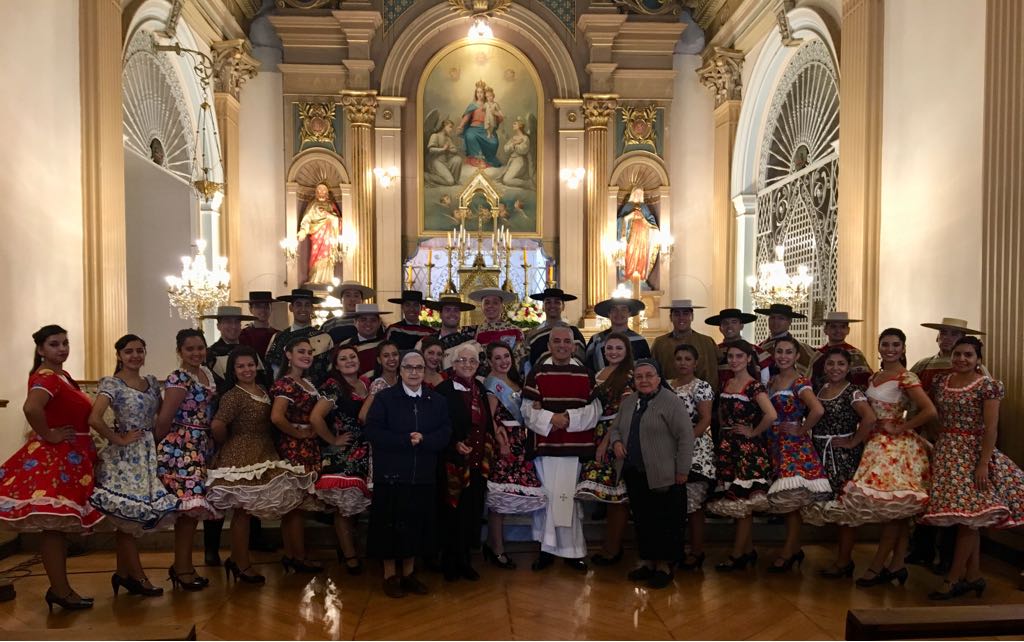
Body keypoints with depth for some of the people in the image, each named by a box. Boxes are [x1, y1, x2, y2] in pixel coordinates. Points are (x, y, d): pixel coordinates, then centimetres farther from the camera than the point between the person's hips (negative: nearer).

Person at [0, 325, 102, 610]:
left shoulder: (62, 375, 13)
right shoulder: (46, 377, -17)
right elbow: (31, 408, -37)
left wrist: (87, 447, 13)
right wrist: (47, 435, -23)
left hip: (70, 458, 10)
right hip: (52, 459, -10)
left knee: (60, 526, 14)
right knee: (53, 526, -2)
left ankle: (60, 589, 23)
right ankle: (61, 591, 6)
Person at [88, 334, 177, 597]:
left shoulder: (152, 382, 10)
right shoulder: (112, 384, -10)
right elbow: (94, 419, -23)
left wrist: (156, 436, 3)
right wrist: (119, 440, -15)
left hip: (148, 454, 6)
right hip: (124, 456, -6)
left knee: (129, 519, 13)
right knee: (130, 515, 1)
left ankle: (123, 574, 25)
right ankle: (138, 577, 13)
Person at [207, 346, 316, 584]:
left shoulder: (263, 390, 9)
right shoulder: (233, 396, -15)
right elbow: (217, 425, -26)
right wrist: (226, 442, -10)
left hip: (263, 456, 7)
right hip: (241, 458, -7)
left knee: (248, 511, 15)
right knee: (243, 511, 3)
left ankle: (236, 559, 29)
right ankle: (242, 566, 16)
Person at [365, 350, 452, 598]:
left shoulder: (438, 401, 8)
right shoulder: (385, 397, 0)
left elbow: (445, 434, 0)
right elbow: (373, 432, -10)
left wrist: (422, 440, -17)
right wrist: (405, 440, -17)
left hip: (424, 475, 3)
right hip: (391, 474, -3)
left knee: (416, 525, 10)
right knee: (390, 525, 4)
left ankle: (409, 573, 25)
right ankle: (390, 575, 19)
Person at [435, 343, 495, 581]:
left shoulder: (480, 389, 10)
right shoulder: (444, 389, -8)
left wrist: (488, 449, 8)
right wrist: (455, 445, -21)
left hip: (478, 461, 6)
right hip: (455, 461, -5)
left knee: (473, 511, 10)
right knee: (454, 511, 2)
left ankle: (464, 560, 23)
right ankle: (451, 563, 18)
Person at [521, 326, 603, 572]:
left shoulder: (585, 374, 8)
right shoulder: (537, 373, 4)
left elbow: (595, 409, 3)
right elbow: (528, 409, -1)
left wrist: (571, 417, -12)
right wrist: (550, 418, -16)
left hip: (577, 446, 1)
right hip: (546, 444, -1)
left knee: (569, 498, 4)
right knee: (547, 496, 3)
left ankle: (572, 550, 16)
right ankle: (546, 549, 15)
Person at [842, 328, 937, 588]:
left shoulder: (906, 378, -11)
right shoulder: (874, 376, 12)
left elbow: (930, 411, -19)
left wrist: (900, 428, -13)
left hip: (898, 445, -8)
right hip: (878, 444, 8)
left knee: (891, 505, -4)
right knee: (896, 509, 11)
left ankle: (877, 566, 3)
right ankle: (896, 565, 16)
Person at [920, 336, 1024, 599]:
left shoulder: (988, 386, -7)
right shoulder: (940, 382, 9)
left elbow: (991, 428, -12)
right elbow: (934, 417, 14)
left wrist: (983, 464, -16)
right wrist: (937, 448, 6)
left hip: (972, 452, -5)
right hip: (946, 452, 5)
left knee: (967, 513, -5)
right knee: (970, 517, 11)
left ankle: (955, 578, 2)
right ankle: (974, 575, 19)